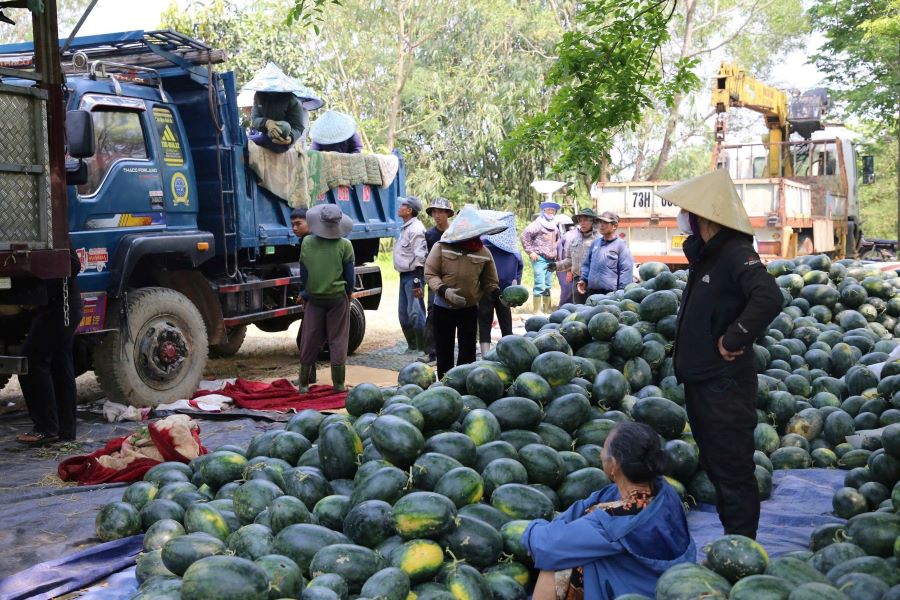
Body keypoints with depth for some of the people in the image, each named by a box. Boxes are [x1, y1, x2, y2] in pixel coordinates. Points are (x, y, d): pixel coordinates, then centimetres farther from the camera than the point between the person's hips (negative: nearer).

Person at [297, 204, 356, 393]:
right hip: (338, 299, -2)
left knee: (310, 341, 10)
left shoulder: (307, 242, -3)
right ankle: (338, 383, 10)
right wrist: (347, 296, 12)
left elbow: (303, 273, 4)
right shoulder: (345, 245, -9)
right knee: (338, 340, 6)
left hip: (314, 298, 2)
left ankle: (303, 383, 16)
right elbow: (350, 276, -3)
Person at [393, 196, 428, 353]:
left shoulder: (416, 229, -16)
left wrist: (417, 282, -24)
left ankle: (423, 348, -6)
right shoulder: (405, 228, 15)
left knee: (415, 312, -11)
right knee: (403, 312, 14)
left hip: (413, 275, -10)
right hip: (404, 275, 10)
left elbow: (420, 257, -21)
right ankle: (412, 346, 24)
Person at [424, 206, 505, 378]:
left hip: (469, 308, 1)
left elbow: (489, 281, 1)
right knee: (443, 351, 11)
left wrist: (497, 293, -19)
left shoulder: (483, 253, -6)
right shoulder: (441, 247, -11)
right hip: (443, 308, -1)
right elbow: (430, 274, -8)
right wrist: (444, 290, -25)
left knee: (467, 352, 3)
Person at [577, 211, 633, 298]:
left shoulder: (620, 245, -6)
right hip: (592, 292, 6)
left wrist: (622, 293, -14)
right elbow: (587, 264, 21)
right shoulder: (595, 243, 13)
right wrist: (583, 279, 7)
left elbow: (626, 271, -10)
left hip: (611, 293, -6)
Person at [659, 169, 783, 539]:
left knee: (732, 470, 0)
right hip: (700, 380, 10)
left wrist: (734, 339, -26)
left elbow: (769, 298, -36)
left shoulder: (736, 254, -19)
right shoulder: (704, 253, 11)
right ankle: (730, 533, 34)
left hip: (725, 384, -10)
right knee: (714, 466, 20)